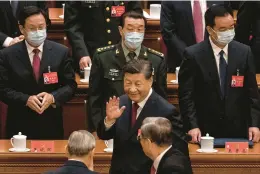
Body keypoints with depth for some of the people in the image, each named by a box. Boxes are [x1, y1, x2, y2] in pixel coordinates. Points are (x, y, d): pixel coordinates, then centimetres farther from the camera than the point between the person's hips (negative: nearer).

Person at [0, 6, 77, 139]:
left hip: (51, 124, 1)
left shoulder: (61, 52, 0)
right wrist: (26, 99, -19)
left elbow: (70, 85, 2)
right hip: (20, 125, -1)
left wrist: (53, 97, -17)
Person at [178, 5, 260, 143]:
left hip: (237, 130, 2)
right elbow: (186, 95, -7)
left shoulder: (244, 52, 1)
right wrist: (192, 126, -16)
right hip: (205, 131, -2)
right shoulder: (193, 54, -7)